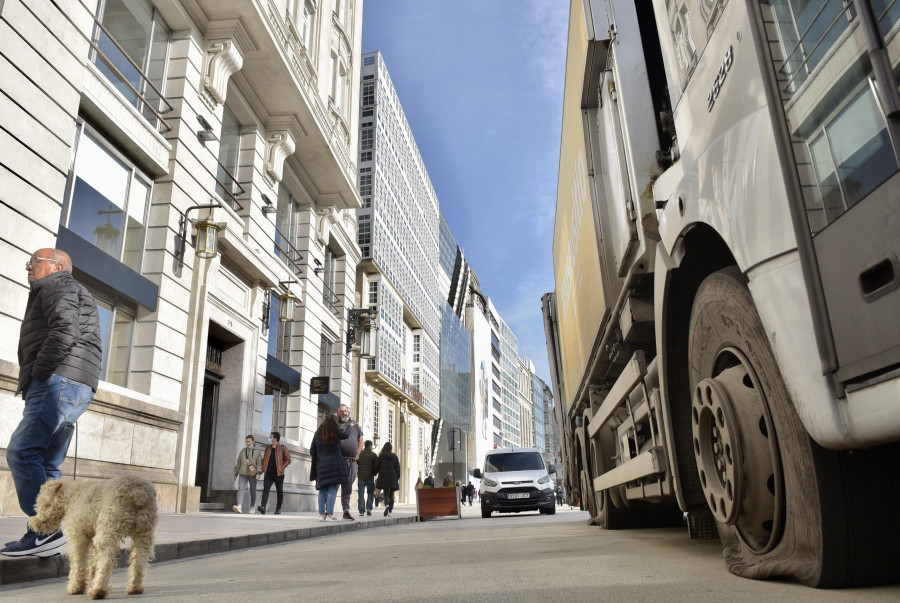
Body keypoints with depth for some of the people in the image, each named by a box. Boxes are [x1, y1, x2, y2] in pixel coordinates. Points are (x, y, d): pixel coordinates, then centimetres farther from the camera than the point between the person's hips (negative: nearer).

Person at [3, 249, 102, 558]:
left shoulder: (59, 286, 2)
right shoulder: (53, 293, 33)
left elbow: (65, 330, -16)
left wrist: (35, 374, -14)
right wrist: (32, 381, 15)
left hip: (59, 381, -10)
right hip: (77, 389, 10)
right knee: (46, 463, 6)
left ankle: (43, 531, -20)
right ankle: (46, 535, 3)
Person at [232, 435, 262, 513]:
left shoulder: (257, 451, 4)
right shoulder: (242, 451, 14)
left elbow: (259, 463, -3)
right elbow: (238, 463, 19)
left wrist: (258, 473, -16)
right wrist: (236, 474, 16)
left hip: (252, 474, -2)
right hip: (243, 474, 2)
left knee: (253, 491, 5)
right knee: (240, 489, -17)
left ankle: (252, 507, 21)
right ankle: (239, 507, -32)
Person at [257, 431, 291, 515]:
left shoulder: (283, 448, -1)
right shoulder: (268, 448, 14)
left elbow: (288, 460, -2)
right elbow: (264, 459, 21)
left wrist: (282, 468, -12)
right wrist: (263, 468, 6)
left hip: (278, 474, -3)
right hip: (268, 474, 3)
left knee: (279, 491, 5)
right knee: (265, 490, -12)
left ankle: (278, 509, 15)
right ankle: (263, 507, -22)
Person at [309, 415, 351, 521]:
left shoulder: (318, 435, 5)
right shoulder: (336, 434, -4)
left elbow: (312, 452, 10)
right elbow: (346, 435, 15)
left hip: (321, 466, 4)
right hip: (334, 465, -3)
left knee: (322, 491, 9)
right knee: (332, 491, -2)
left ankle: (321, 514, 9)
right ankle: (329, 514, -6)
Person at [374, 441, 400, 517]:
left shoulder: (381, 456, -1)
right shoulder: (394, 456, 2)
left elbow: (376, 467, 2)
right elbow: (397, 468, 4)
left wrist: (375, 474, 20)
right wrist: (398, 477, 13)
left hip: (383, 477, -1)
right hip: (393, 478, 1)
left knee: (386, 493, 3)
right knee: (391, 494, 9)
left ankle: (387, 505, -25)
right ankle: (390, 511, 7)